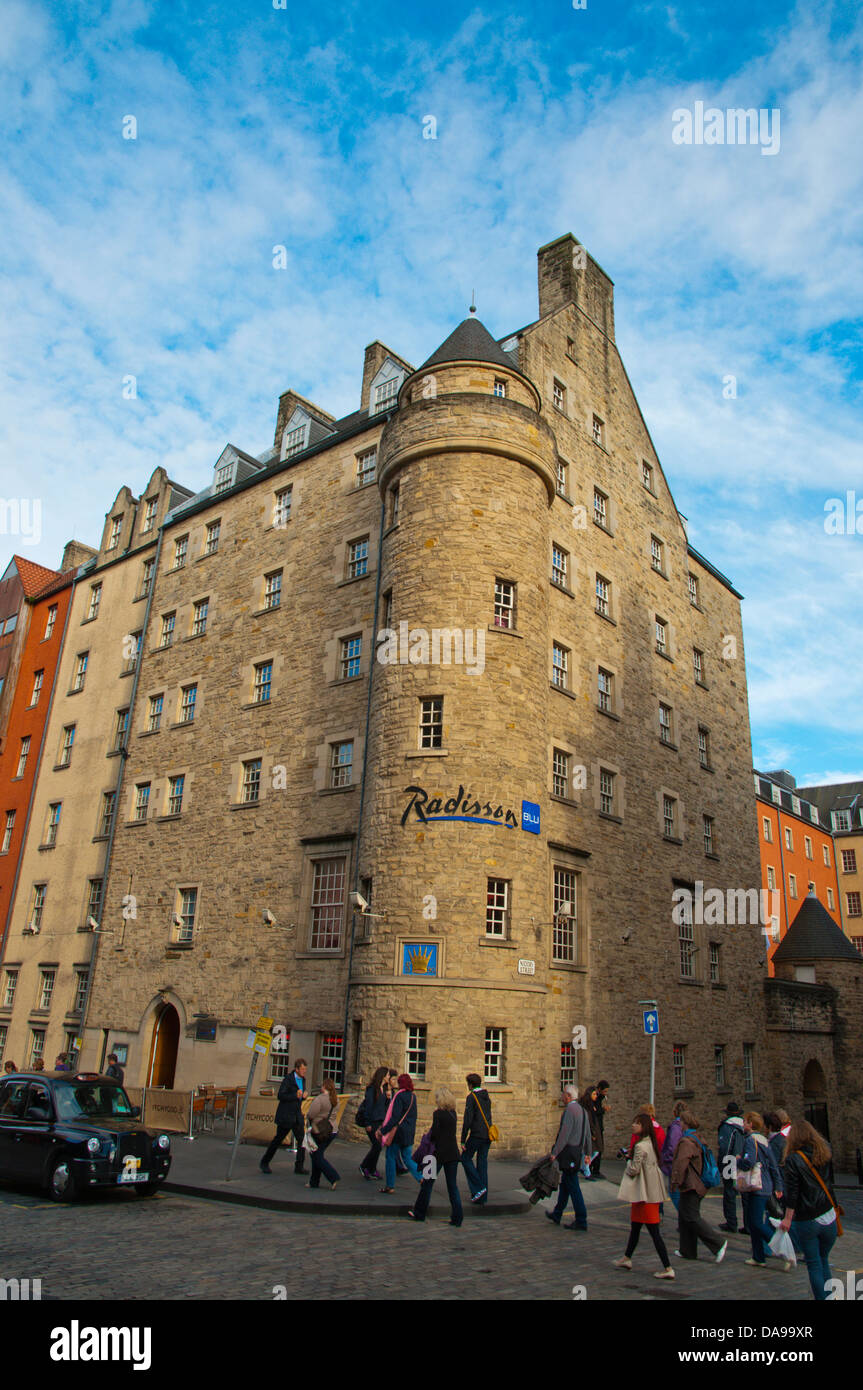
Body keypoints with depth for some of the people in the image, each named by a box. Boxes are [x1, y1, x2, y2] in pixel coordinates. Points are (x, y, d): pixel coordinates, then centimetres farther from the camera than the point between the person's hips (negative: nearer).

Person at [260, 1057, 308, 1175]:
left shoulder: (302, 1079, 9)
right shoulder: (288, 1078, -13)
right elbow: (281, 1095, -18)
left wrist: (303, 1096, 1)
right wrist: (295, 1095, -25)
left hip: (297, 1116, 6)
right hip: (285, 1116, -6)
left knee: (302, 1139, -5)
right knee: (278, 1140, 5)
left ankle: (299, 1166, 2)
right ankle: (264, 1163, 22)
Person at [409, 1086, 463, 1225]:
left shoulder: (438, 1113, -12)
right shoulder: (453, 1113, 7)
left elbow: (434, 1135, -13)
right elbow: (449, 1132, 11)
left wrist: (428, 1136, 7)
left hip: (439, 1153, -5)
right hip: (453, 1153, 5)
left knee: (427, 1183, 9)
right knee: (453, 1185, 9)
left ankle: (419, 1213, 19)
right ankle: (457, 1217, 5)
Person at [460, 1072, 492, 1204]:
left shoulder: (471, 1097, -9)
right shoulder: (487, 1096, 14)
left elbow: (467, 1119, -14)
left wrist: (463, 1140, -11)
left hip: (477, 1134, -7)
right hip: (488, 1134, 7)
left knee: (466, 1158, 8)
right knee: (482, 1163, 11)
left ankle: (478, 1188, -2)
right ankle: (482, 1198, 12)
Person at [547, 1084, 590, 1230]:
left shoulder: (569, 1110, -16)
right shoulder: (583, 1110, 13)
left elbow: (564, 1134, -21)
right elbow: (588, 1135, 18)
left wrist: (555, 1152, -19)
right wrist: (588, 1153, 24)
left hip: (569, 1152, -10)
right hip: (578, 1151, 10)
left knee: (573, 1187, -3)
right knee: (564, 1184, 18)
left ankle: (581, 1221, 1)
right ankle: (557, 1215, 28)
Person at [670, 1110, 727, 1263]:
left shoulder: (686, 1141, -19)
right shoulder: (695, 1138, 13)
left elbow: (681, 1162, -27)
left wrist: (675, 1181, -20)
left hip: (690, 1186, -10)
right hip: (696, 1184, 10)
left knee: (691, 1218, -6)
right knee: (684, 1216, 15)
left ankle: (718, 1245, -8)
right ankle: (687, 1251, 21)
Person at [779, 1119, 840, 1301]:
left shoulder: (792, 1160, -15)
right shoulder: (824, 1152, -4)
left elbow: (792, 1193, -14)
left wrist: (788, 1218, -6)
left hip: (806, 1221, -4)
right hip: (828, 1217, 4)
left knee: (814, 1265, 9)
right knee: (823, 1260, 20)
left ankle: (821, 1298, 8)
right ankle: (828, 1295, 22)